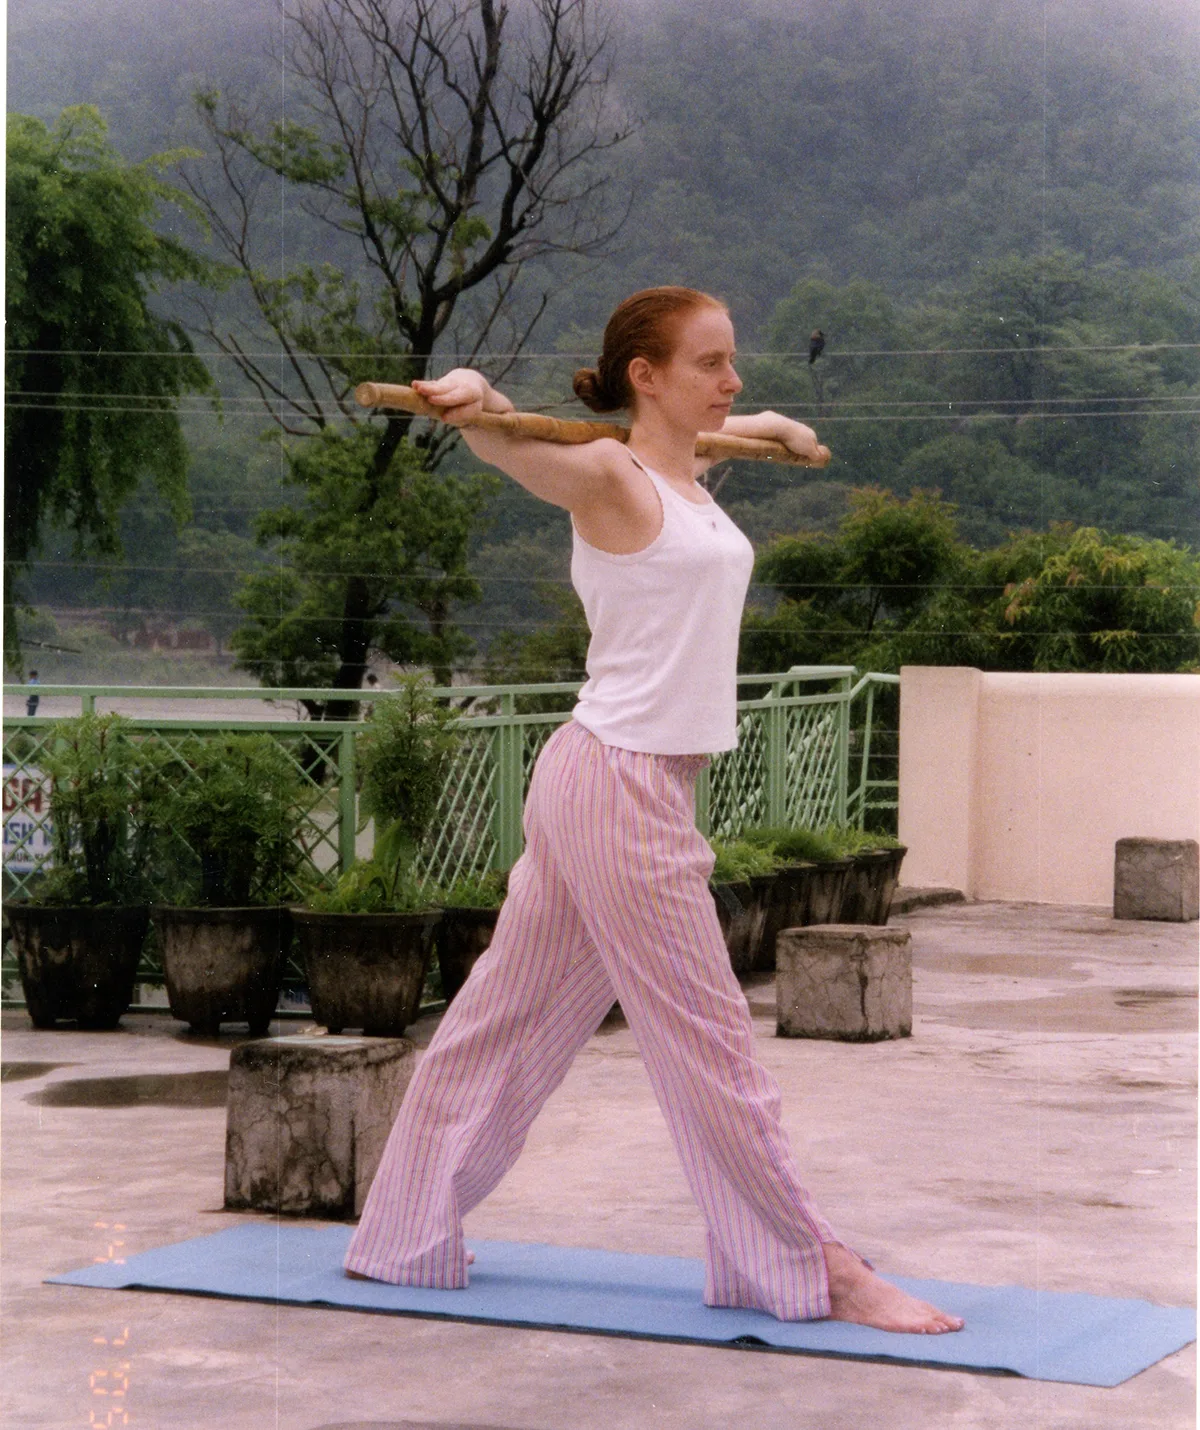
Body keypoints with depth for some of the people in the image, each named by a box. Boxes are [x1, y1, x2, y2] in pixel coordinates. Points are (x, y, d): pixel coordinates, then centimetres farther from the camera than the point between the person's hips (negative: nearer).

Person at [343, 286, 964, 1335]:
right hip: (620, 784, -9)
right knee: (707, 1036, -2)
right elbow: (508, 444, -32)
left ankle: (402, 1237, 22)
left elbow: (710, 426, 38)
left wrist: (775, 425, 50)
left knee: (511, 1015, 14)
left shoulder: (684, 475, 13)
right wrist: (473, 395, -52)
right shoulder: (608, 477, -12)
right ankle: (817, 1270, 5)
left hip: (644, 785, 9)